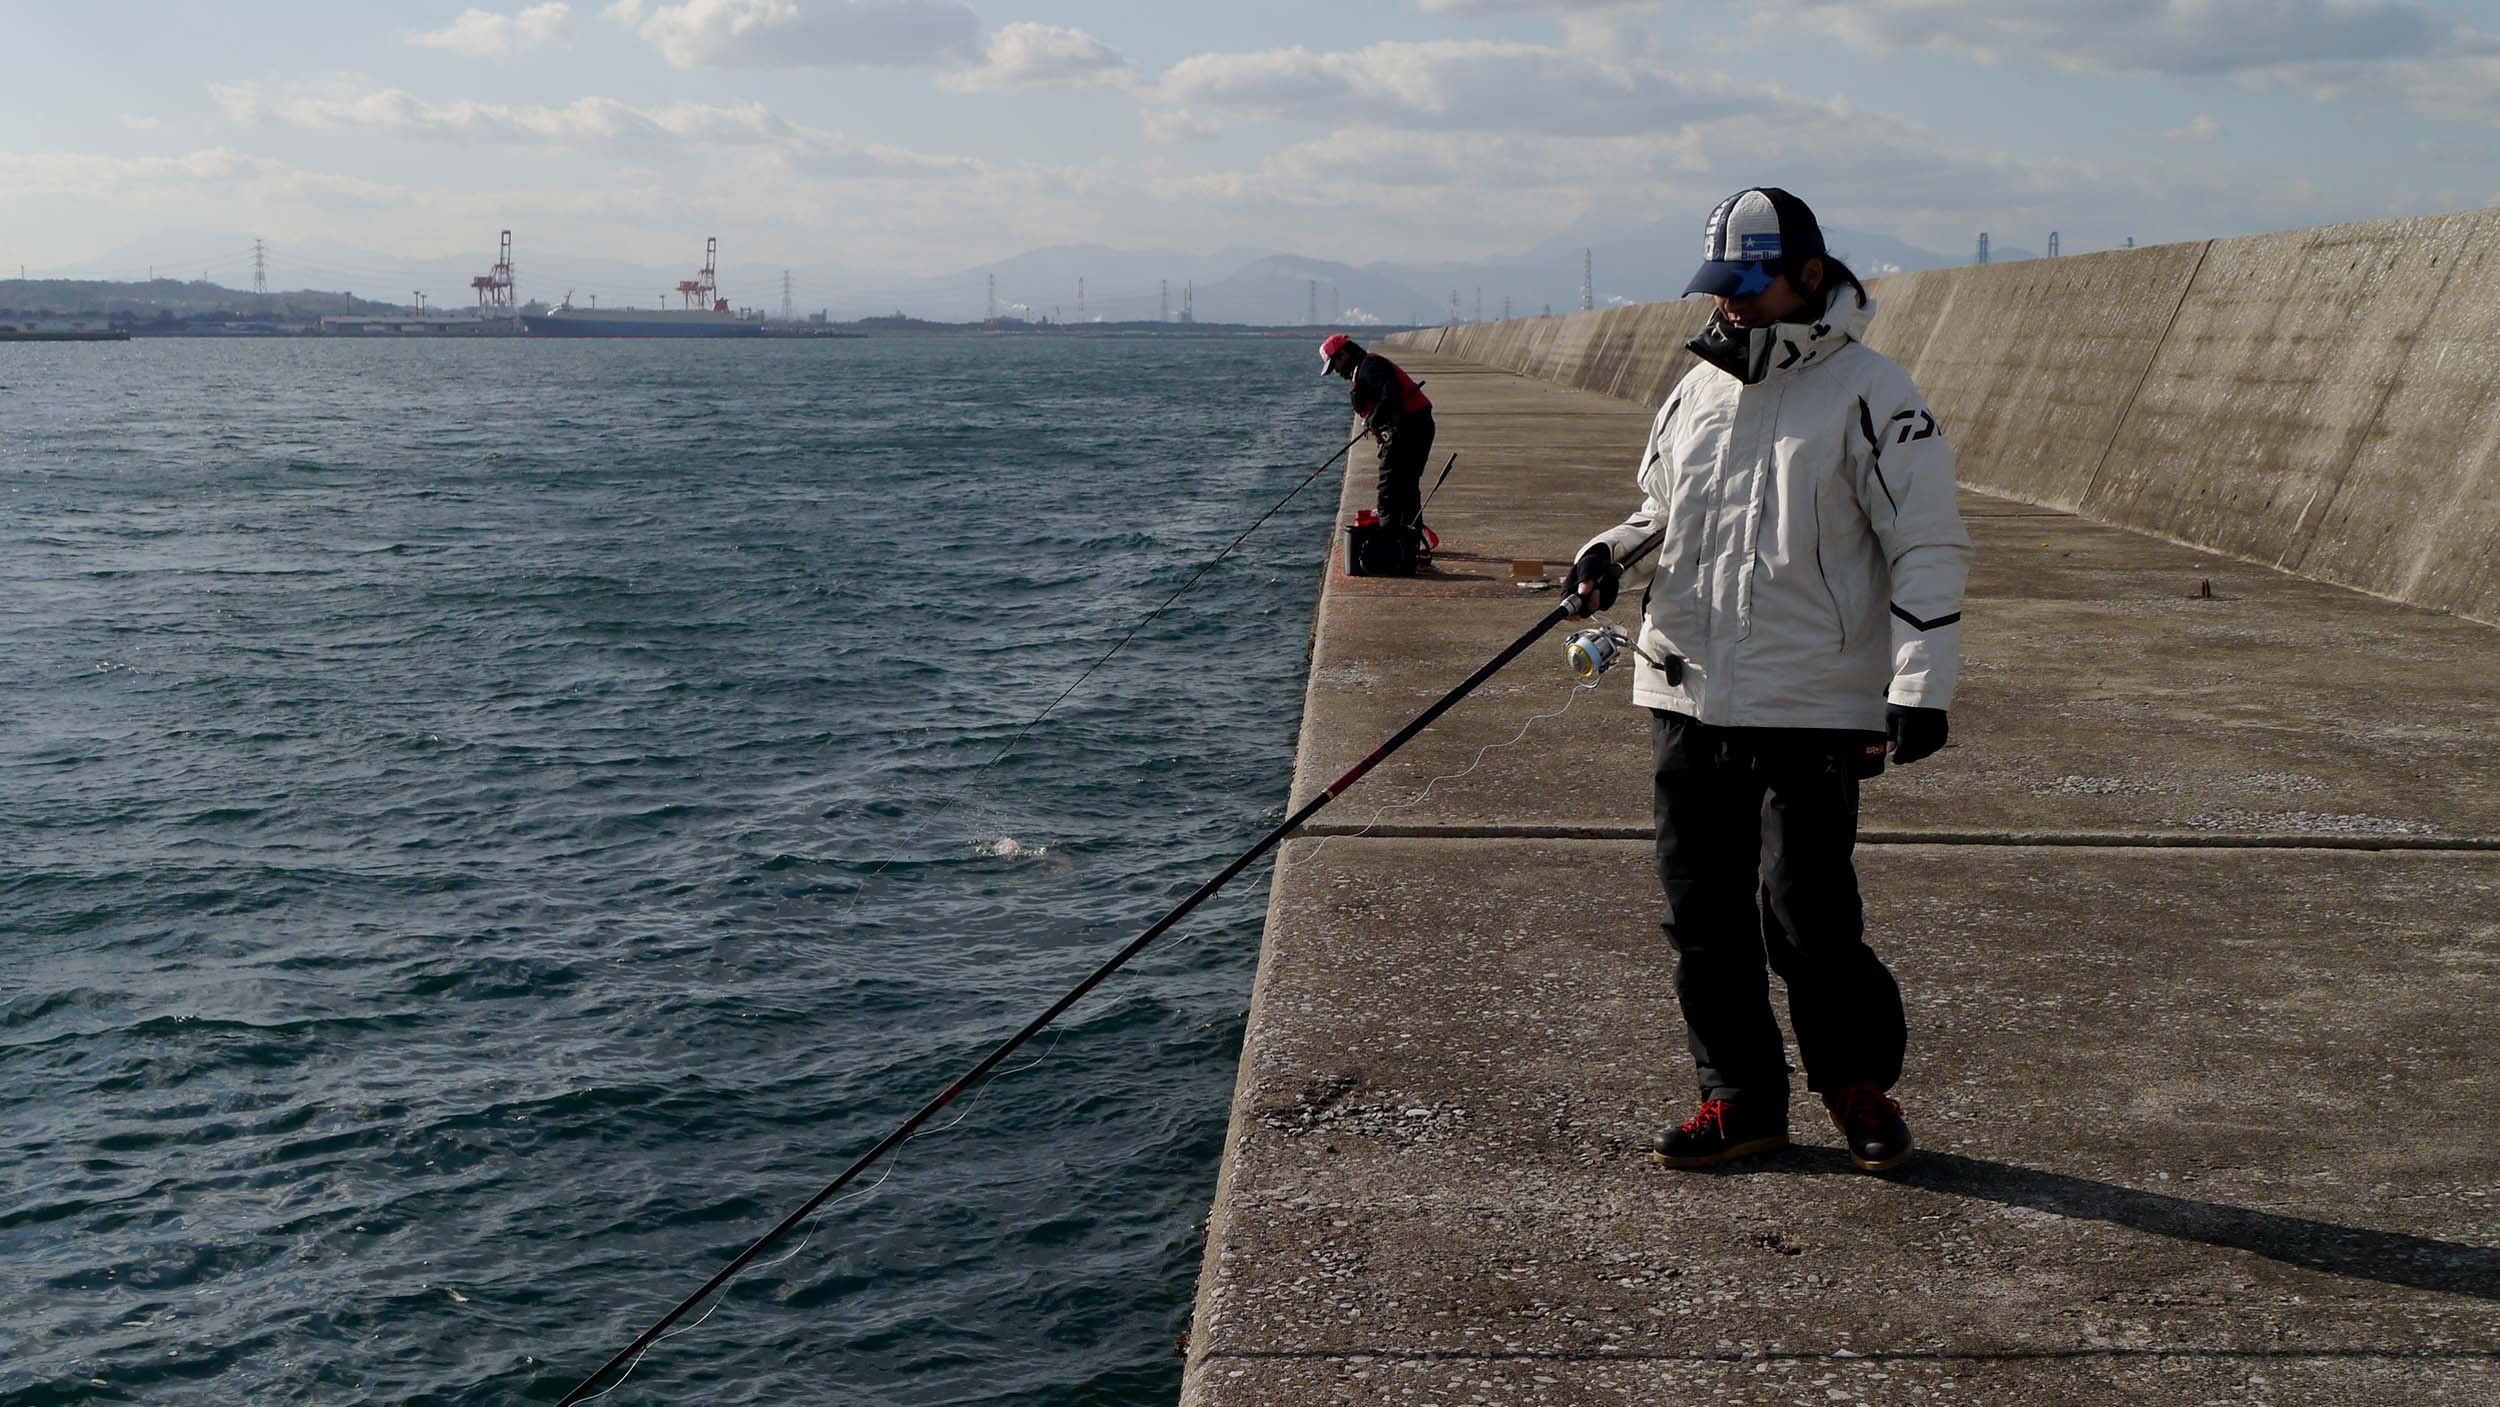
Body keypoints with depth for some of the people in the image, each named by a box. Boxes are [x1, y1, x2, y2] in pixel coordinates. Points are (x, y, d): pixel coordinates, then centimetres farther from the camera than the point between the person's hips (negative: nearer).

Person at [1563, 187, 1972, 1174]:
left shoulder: (1870, 397, -5)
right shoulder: (1695, 393, 13)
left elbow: (1930, 548, -7)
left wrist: (1919, 689, -16)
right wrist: (1612, 552, 4)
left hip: (1810, 712, -6)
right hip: (1686, 703, 6)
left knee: (1805, 920, -7)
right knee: (1702, 919, 8)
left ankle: (1862, 1087, 17)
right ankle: (1741, 1099, 23)